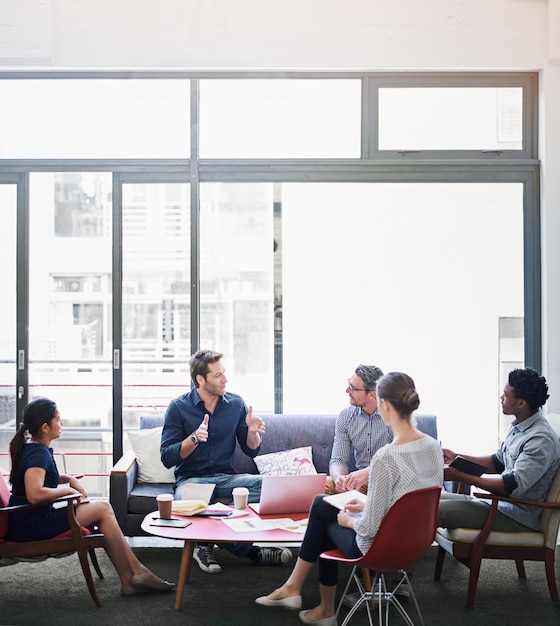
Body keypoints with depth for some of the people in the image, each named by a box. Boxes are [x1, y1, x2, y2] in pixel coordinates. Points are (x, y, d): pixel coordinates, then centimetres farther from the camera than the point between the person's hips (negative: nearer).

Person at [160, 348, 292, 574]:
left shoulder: (236, 403, 6)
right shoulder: (178, 407, -3)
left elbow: (251, 451, 10)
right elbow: (167, 458, -8)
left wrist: (252, 431, -12)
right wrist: (194, 438, -24)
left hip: (226, 477, 3)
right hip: (191, 478, -3)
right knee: (186, 497, -39)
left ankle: (206, 546, -19)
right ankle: (247, 549, -21)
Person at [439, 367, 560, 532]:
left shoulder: (541, 439, -21)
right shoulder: (518, 427, 10)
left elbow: (513, 486, -27)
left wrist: (460, 476, -25)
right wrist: (457, 458, 10)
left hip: (518, 518, -10)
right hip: (497, 502, 10)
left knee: (438, 510, -22)